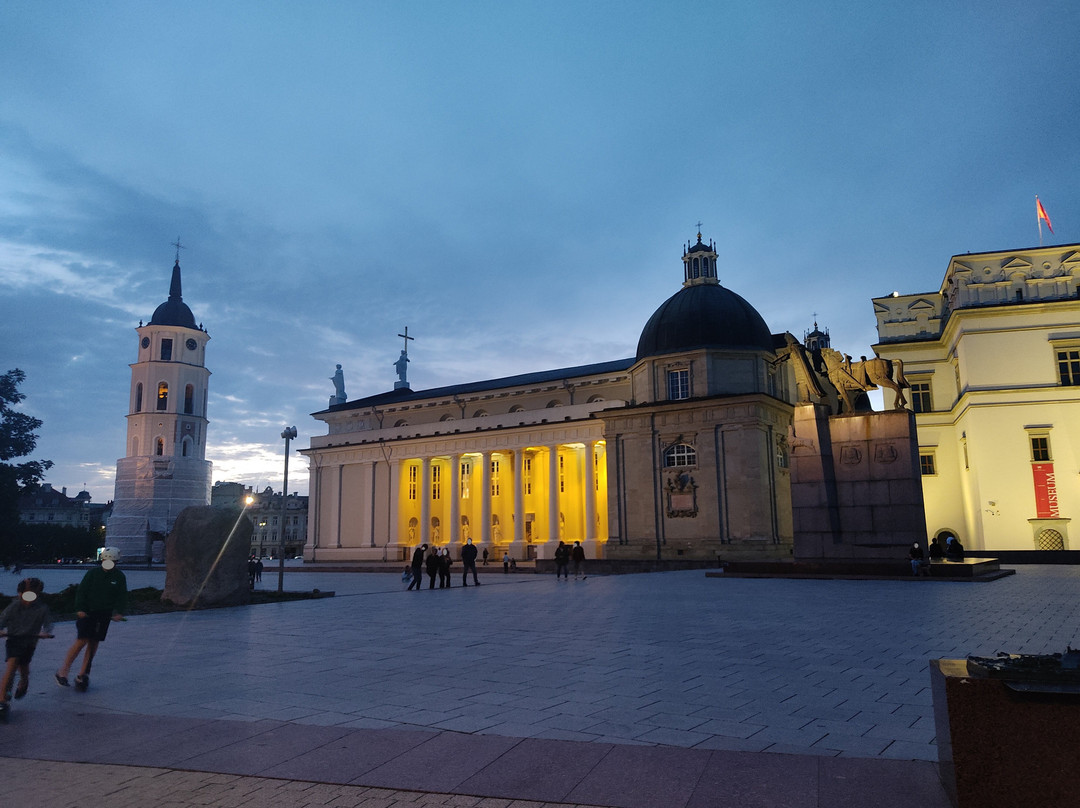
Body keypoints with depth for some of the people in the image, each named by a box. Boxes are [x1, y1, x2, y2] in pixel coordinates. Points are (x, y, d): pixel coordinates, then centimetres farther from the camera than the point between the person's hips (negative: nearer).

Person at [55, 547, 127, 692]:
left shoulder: (119, 577, 2)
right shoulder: (93, 572, -4)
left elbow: (122, 597, 5)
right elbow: (81, 591, -4)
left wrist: (119, 612, -9)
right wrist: (80, 609, -14)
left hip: (104, 615, 3)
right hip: (87, 613, -3)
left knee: (94, 643, 5)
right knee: (81, 641, -11)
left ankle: (82, 675, 16)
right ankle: (63, 671, 2)